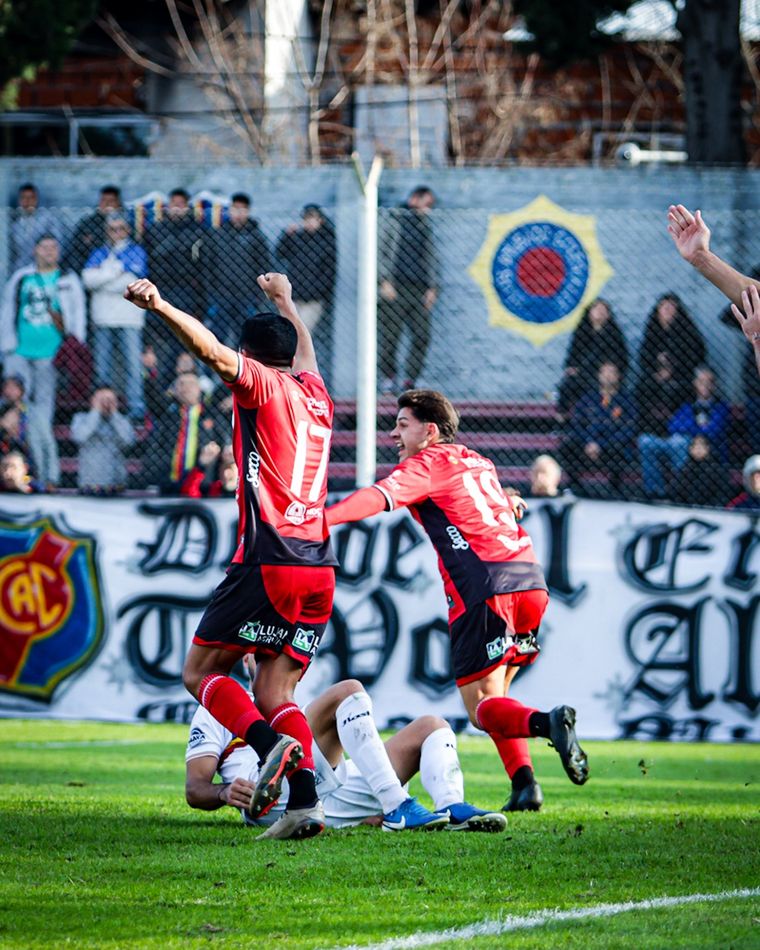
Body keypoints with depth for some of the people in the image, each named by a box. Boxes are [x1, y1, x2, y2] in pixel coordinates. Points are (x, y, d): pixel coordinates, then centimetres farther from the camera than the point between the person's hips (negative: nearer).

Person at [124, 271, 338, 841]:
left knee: (201, 670, 3)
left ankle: (270, 743, -22)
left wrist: (160, 307, -29)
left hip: (268, 564, -7)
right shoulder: (315, 394, 19)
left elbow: (213, 352, -21)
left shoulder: (262, 385, 0)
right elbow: (304, 348, 42)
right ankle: (305, 800, -13)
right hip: (320, 568, 7)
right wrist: (284, 301, 60)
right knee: (275, 692, 6)